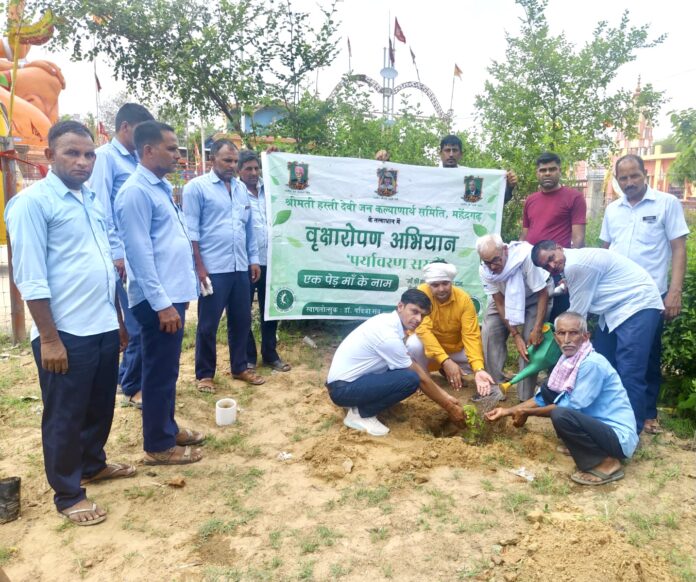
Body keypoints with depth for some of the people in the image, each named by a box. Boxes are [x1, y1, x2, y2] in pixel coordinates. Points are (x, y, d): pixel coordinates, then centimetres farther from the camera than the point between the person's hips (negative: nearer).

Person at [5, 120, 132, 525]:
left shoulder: (94, 200, 11)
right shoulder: (32, 202, -10)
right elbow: (30, 277, -14)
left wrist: (119, 319, 17)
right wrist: (49, 338, -16)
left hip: (103, 327, 7)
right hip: (66, 333, -7)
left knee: (101, 405, 20)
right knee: (65, 416, 8)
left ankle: (94, 464, 42)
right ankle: (68, 494, 24)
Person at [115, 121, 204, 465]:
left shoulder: (162, 187, 14)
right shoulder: (136, 192, -15)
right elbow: (139, 253, -19)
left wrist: (174, 296, 17)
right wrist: (162, 303, -20)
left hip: (173, 292, 9)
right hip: (159, 299, -9)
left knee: (168, 370, 19)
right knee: (160, 372, 2)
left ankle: (168, 428, 34)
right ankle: (158, 446, 16)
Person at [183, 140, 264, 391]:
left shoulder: (241, 188, 14)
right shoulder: (196, 187, -4)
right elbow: (191, 230, -8)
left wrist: (253, 259, 12)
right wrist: (199, 267, -12)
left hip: (240, 267, 6)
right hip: (213, 269, -6)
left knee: (241, 320, 13)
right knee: (208, 325, 5)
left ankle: (240, 367, 29)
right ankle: (204, 374, 19)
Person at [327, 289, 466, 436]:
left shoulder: (389, 321, 3)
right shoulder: (388, 335, -25)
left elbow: (414, 365, 10)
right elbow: (420, 378, -15)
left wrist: (445, 396, 9)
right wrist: (449, 408, -3)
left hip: (349, 379, 9)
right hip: (342, 389, -9)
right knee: (410, 379, -21)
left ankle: (362, 403, 11)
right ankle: (360, 414, -6)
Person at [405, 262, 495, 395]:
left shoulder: (464, 299, -20)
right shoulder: (422, 293, -25)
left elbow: (471, 336, -24)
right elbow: (423, 329, -33)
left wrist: (479, 369, -39)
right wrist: (445, 361, -43)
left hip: (454, 348, 2)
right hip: (430, 348, -2)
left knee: (480, 358, -18)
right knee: (414, 343, -33)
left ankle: (448, 373, 10)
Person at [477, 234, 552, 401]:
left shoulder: (526, 256, -38)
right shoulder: (484, 271, -25)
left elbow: (543, 294, -27)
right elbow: (500, 303, -18)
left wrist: (537, 328, -28)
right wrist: (515, 335, -24)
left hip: (535, 295, -3)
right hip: (505, 297, 4)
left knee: (531, 340, -18)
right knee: (490, 333, -12)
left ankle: (526, 397, -7)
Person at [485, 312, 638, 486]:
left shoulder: (592, 363, -24)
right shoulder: (568, 358, 3)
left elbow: (571, 406, -21)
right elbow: (545, 396, 12)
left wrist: (527, 412, -11)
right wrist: (508, 411, 7)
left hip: (618, 437, -9)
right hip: (596, 423, 9)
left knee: (561, 415, -33)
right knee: (547, 389, 6)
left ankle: (606, 463, -11)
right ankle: (576, 443, 12)